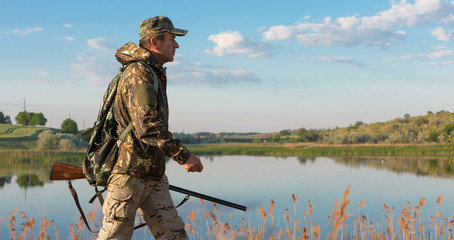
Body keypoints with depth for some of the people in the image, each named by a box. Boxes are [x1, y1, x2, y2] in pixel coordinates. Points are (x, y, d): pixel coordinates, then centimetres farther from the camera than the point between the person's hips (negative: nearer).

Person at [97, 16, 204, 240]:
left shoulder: (154, 74, 18)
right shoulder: (139, 73, -15)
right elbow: (147, 125, -26)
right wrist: (183, 155, -24)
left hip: (153, 175, 9)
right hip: (129, 172, -9)